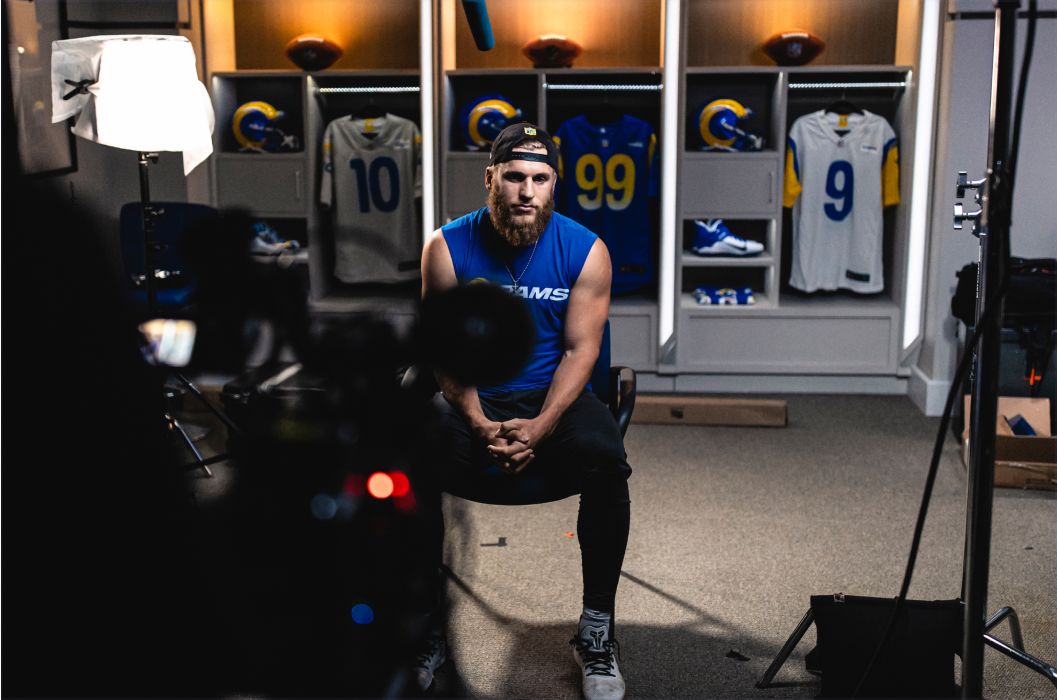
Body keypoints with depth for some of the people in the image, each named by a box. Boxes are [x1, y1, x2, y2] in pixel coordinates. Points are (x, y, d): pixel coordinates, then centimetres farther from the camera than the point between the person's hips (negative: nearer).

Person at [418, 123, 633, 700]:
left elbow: (579, 349, -7)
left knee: (607, 462, -30)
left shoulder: (585, 250, -4)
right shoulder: (448, 247, -5)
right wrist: (479, 423, -20)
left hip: (556, 395, 0)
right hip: (473, 398, 0)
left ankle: (596, 632, -12)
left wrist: (540, 426, -22)